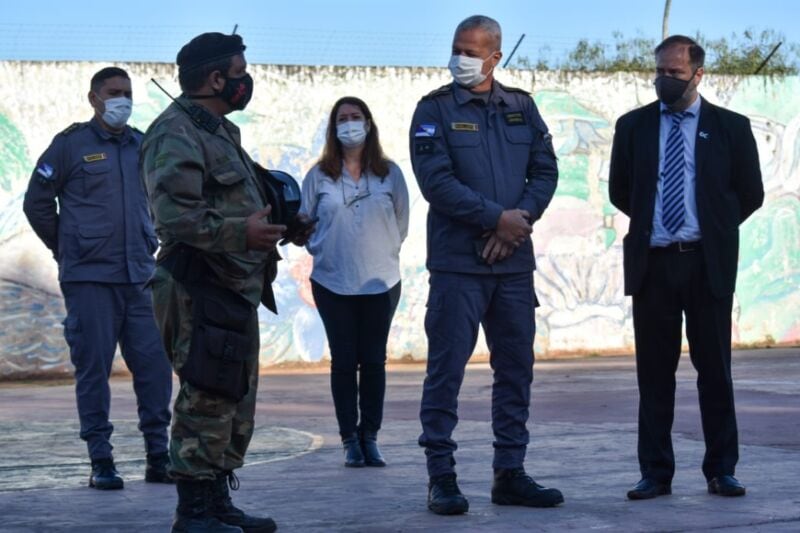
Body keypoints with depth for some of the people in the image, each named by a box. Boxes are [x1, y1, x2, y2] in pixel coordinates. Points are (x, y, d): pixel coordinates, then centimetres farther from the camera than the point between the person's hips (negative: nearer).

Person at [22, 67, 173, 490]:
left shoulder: (143, 147, 12)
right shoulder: (71, 144, -2)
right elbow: (36, 202, 3)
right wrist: (66, 250, 5)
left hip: (139, 278, 4)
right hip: (89, 279, -4)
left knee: (155, 364, 1)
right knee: (93, 368, -1)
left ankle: (158, 458, 10)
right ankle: (101, 462, 6)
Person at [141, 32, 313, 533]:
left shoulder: (219, 131, 20)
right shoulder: (176, 135, -12)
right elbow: (175, 215, -24)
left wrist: (282, 221, 16)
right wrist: (241, 231, -30)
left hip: (235, 288, 11)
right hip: (201, 290, -11)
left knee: (237, 401, 14)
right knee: (207, 401, -9)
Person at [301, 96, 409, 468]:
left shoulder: (389, 173, 4)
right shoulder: (319, 176, 2)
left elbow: (401, 223, 10)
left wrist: (382, 253, 7)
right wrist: (321, 250, 3)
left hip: (381, 281, 1)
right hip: (333, 283, 0)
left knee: (374, 361, 3)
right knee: (343, 361, 2)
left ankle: (370, 437, 12)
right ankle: (350, 440, 9)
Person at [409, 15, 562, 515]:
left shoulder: (521, 107, 11)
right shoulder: (435, 109, -1)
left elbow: (546, 170, 8)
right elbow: (437, 181, -10)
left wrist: (522, 219, -9)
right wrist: (498, 218, -14)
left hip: (515, 260, 4)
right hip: (458, 262, -4)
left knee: (517, 367, 8)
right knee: (447, 368, -4)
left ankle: (510, 473, 17)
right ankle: (441, 476, 3)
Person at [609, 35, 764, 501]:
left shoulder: (731, 127, 3)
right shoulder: (633, 126, 7)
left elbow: (750, 193, 7)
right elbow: (619, 191, 14)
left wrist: (713, 230, 8)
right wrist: (653, 222, 12)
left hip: (708, 264, -1)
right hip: (652, 262, 2)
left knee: (715, 370, 2)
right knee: (654, 373, 3)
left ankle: (722, 471, 9)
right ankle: (656, 474, 7)